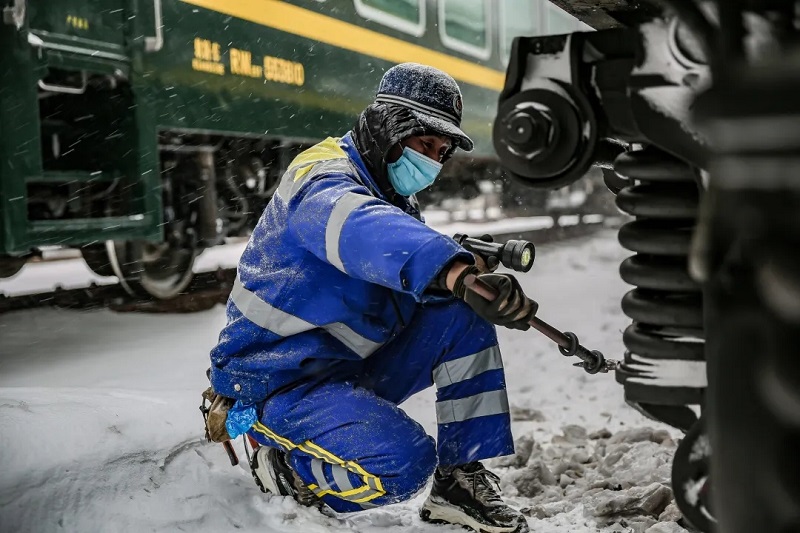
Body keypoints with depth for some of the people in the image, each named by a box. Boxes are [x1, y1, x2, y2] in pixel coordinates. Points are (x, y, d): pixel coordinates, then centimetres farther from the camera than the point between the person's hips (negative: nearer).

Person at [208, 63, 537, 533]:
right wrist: (459, 274, -61)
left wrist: (482, 263, -15)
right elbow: (366, 234, -44)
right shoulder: (324, 181, -21)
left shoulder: (396, 198, 11)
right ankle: (284, 469, -1)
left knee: (464, 312, -7)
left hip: (355, 367, 9)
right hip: (278, 380, -9)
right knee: (404, 460, -30)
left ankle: (461, 479, -3)